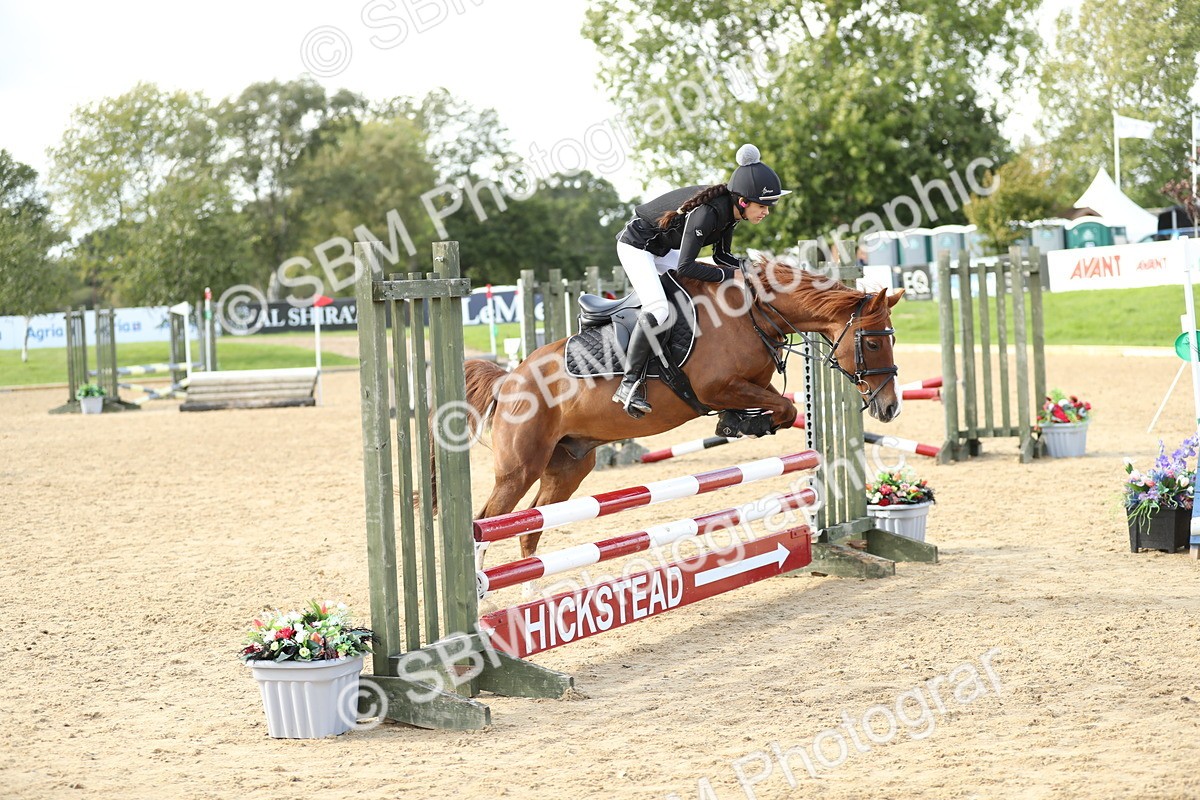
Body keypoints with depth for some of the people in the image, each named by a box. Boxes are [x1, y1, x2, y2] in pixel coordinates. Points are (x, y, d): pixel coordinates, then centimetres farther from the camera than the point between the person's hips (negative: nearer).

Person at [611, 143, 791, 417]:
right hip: (635, 246, -10)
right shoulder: (706, 212, -34)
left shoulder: (730, 210, -8)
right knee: (658, 308, -27)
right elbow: (685, 267, -34)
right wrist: (731, 275, -30)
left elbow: (722, 255, 6)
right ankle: (630, 382, -23)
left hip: (663, 251, 10)